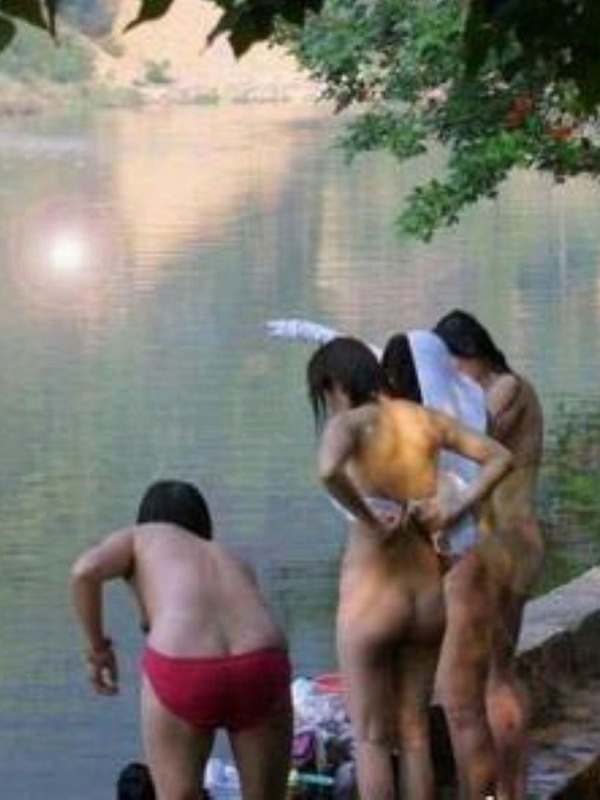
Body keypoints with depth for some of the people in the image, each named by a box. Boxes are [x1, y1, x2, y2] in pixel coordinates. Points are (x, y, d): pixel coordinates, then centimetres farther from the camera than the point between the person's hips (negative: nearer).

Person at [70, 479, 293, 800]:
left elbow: (84, 571, 4)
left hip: (181, 674, -3)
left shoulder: (140, 537, 24)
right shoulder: (234, 561, 34)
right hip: (260, 664, 3)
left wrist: (97, 648, 14)